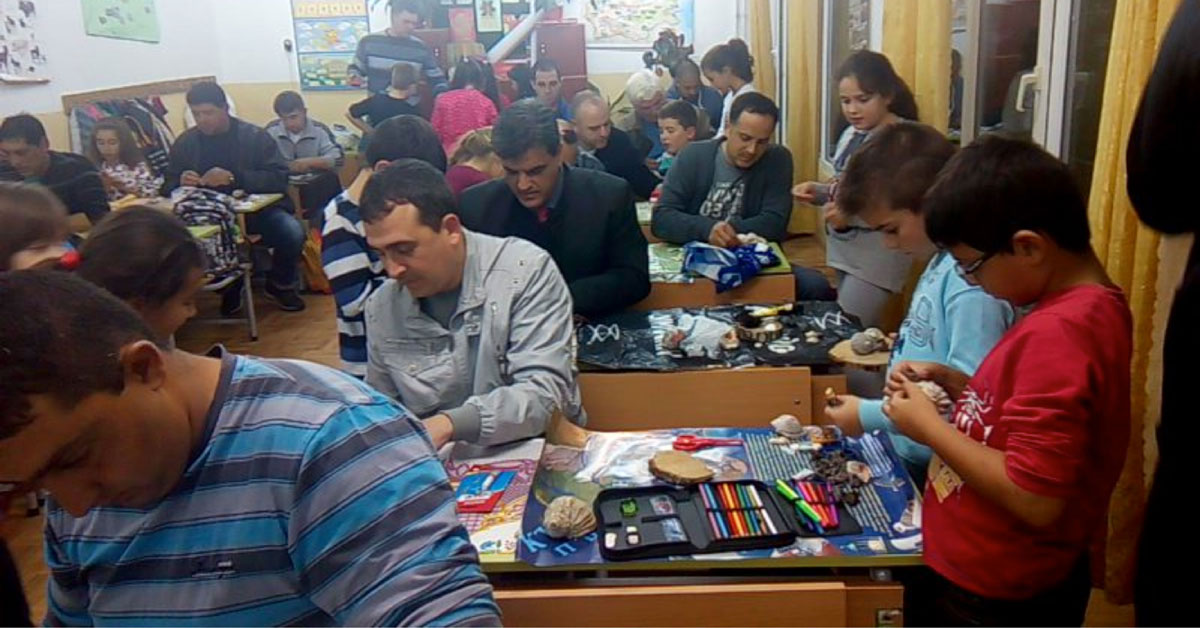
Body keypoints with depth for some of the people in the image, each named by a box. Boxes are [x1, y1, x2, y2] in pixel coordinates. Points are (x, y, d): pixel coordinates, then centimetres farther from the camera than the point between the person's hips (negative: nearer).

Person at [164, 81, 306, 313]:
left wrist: (233, 178, -28)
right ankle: (229, 285, 2)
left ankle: (280, 285, 5)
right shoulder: (184, 142, 3)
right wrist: (182, 182, -17)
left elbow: (279, 178, -15)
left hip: (257, 209, -2)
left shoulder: (255, 136, -6)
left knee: (292, 232, -30)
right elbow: (168, 186, 9)